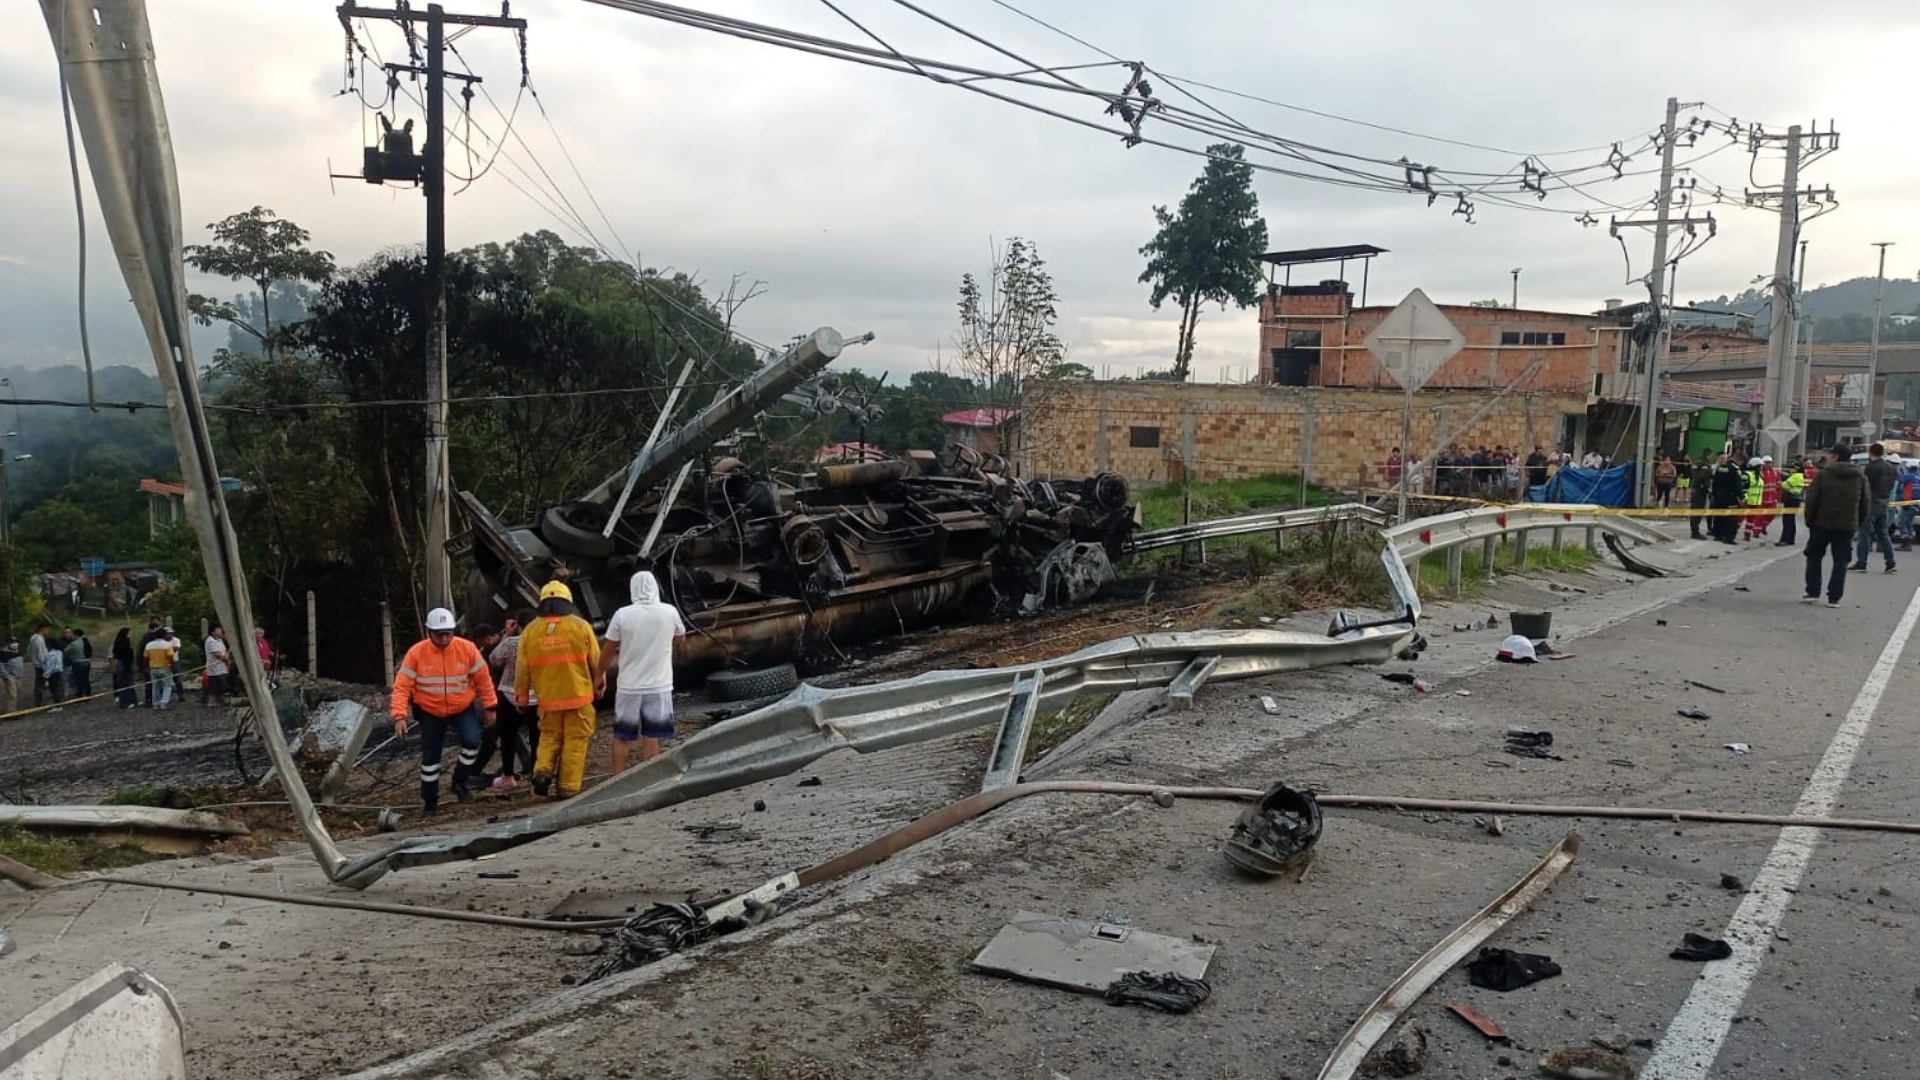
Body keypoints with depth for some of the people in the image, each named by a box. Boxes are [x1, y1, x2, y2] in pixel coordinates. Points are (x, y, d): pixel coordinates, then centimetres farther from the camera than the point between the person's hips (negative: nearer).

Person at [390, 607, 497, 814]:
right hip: (430, 712, 0)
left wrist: (489, 707, 1)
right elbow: (402, 687, -15)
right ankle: (430, 800, 24)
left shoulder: (467, 648, -14)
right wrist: (399, 716, -25)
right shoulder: (416, 653, -17)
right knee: (430, 756, 7)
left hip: (463, 708, 0)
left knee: (472, 741, -21)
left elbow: (483, 679, -3)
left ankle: (459, 781, 3)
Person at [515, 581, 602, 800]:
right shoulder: (580, 626, -5)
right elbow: (596, 660, 1)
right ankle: (568, 787, 5)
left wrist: (521, 695, 15)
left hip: (548, 697, 2)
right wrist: (599, 684, 17)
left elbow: (522, 668, 3)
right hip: (578, 695, -2)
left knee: (549, 736, 20)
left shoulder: (530, 630, 0)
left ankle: (542, 771, -1)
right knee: (575, 741, 5)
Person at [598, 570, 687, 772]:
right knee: (651, 737, 7)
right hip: (658, 686, 0)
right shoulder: (669, 612, -6)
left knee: (622, 737, 13)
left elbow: (608, 651, -2)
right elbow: (680, 637, 13)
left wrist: (598, 675, 12)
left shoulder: (622, 615, -9)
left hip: (628, 687, 0)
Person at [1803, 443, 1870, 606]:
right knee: (1840, 562, 6)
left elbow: (1811, 501, -10)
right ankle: (1834, 597, 2)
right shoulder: (1860, 477, 4)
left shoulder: (1823, 475, -8)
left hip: (1822, 524, -2)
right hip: (1847, 527, 2)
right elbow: (1866, 504, 6)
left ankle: (1812, 592, 9)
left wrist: (1809, 520, 1)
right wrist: (1858, 524, 13)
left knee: (1814, 557, 12)